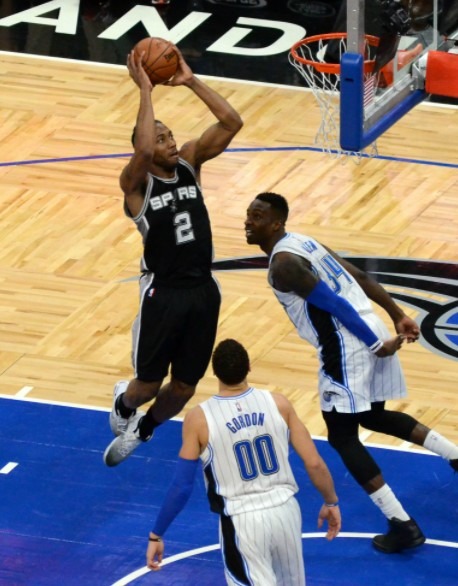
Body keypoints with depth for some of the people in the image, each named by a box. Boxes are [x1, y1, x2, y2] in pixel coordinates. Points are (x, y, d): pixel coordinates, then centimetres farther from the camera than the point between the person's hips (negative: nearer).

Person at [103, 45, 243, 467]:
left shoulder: (190, 161, 3)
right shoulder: (137, 182, -12)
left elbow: (232, 122, -7)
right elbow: (143, 148, -35)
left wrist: (191, 82, -12)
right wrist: (146, 91, -28)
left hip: (203, 290, 5)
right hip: (163, 293, -5)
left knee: (184, 388, 12)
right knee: (149, 383, 4)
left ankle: (141, 430, 42)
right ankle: (124, 403, 42)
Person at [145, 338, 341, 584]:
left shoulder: (199, 418, -13)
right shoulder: (278, 404, -6)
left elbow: (181, 487, -10)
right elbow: (314, 464, -3)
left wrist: (156, 536, 1)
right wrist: (331, 503, 15)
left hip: (242, 520, -3)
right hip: (284, 510, 3)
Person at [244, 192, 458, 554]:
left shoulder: (282, 265, -13)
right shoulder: (302, 242, 17)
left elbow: (333, 304, -20)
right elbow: (359, 278, 17)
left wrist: (377, 345, -17)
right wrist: (398, 316, 16)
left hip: (347, 347, -9)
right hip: (372, 334, 9)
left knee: (343, 437, 1)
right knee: (374, 416, 29)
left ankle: (403, 526, -3)